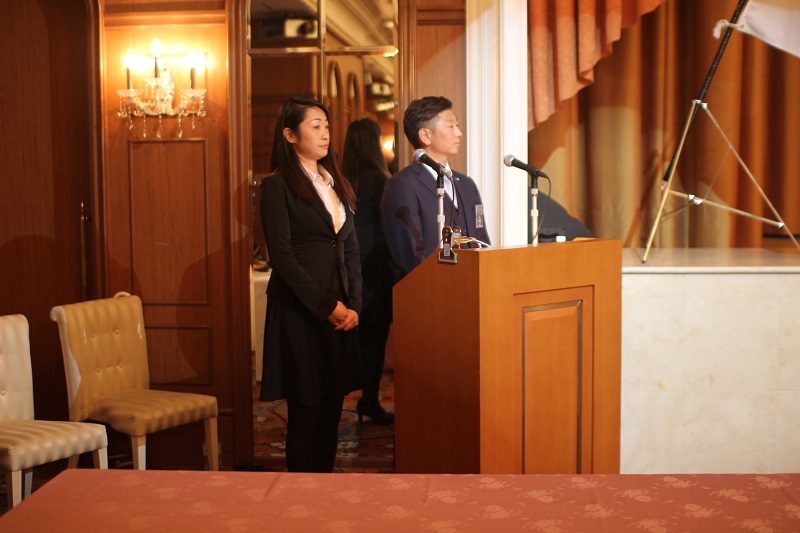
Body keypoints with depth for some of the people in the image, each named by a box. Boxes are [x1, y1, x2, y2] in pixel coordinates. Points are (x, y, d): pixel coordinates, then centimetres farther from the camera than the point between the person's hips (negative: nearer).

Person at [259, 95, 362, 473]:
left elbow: (351, 251, 15)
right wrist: (326, 307, -13)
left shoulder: (336, 184, 16)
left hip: (340, 310, 6)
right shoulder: (278, 186, -5)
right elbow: (283, 257, -12)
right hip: (299, 311, -6)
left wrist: (353, 305, 2)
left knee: (332, 407, 8)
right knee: (306, 410, -1)